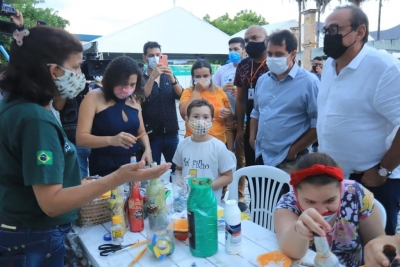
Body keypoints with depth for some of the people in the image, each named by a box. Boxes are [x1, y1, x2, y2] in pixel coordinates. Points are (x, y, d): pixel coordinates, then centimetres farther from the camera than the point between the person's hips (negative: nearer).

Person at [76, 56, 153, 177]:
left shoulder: (133, 100, 6)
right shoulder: (94, 97, -9)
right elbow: (81, 138, -15)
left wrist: (147, 149, -5)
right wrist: (111, 140, -30)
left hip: (135, 164, 5)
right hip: (105, 169, -4)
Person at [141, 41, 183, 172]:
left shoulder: (169, 76, 10)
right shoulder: (141, 78, 0)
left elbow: (181, 96, -2)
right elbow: (141, 98, -17)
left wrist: (172, 79, -19)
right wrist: (152, 77, -27)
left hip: (171, 133, 3)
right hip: (151, 135, -3)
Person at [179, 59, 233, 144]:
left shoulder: (219, 91, 4)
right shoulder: (188, 92, -1)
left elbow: (231, 119, 12)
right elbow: (184, 114, -18)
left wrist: (228, 114, -10)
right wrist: (197, 91, -13)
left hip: (218, 141, 2)